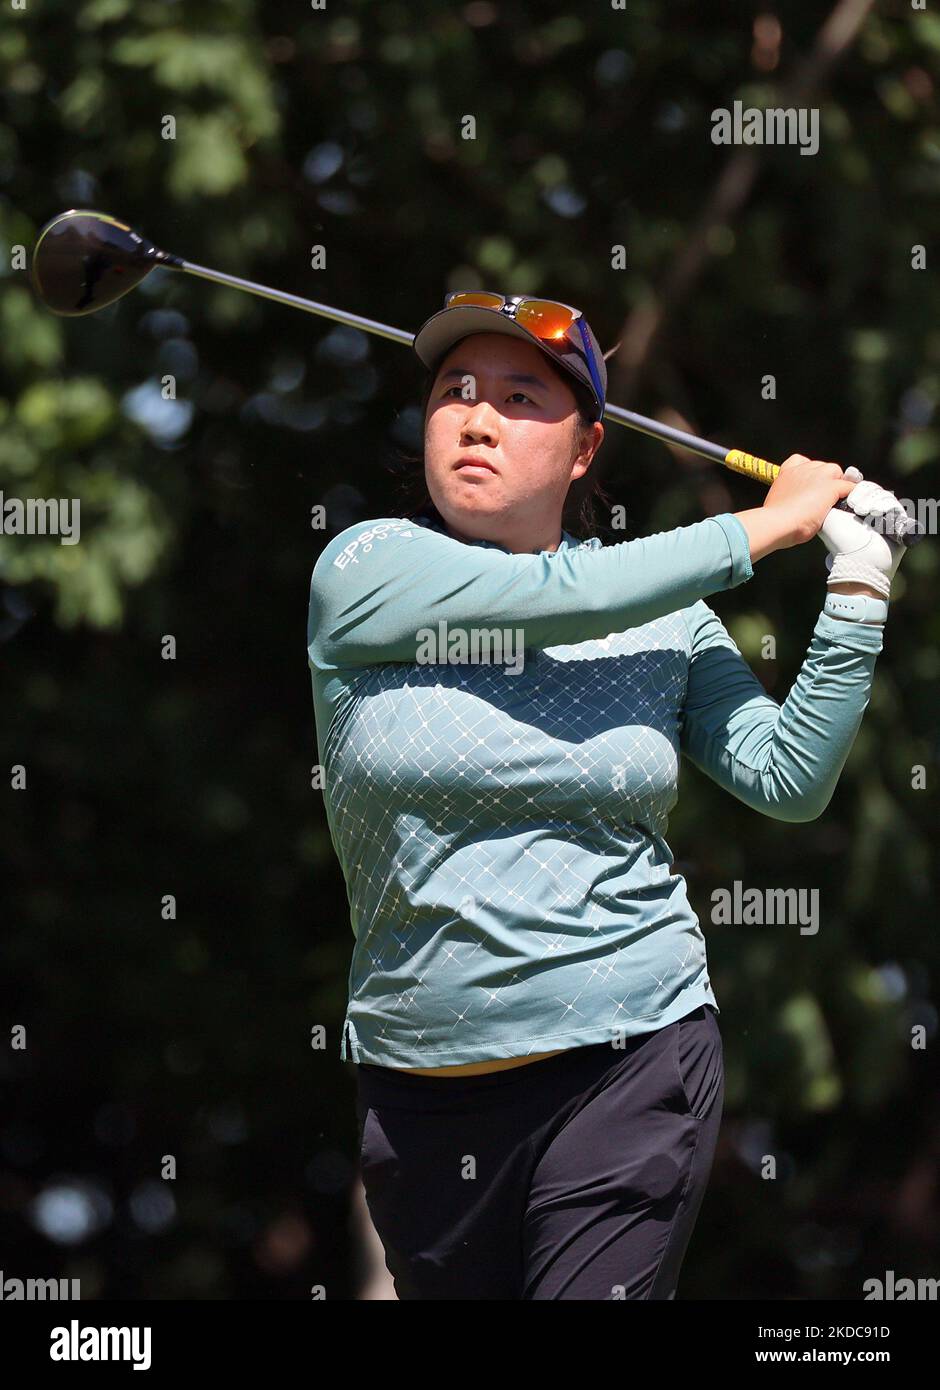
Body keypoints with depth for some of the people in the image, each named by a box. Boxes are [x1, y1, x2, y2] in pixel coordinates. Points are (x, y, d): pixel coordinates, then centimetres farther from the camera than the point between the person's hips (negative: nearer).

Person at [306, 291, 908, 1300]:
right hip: (422, 1093, 1)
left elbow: (788, 781, -1)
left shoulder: (664, 613, 4)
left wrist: (857, 594, -8)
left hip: (629, 1073, 0)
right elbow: (563, 597, -18)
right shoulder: (365, 571, -5)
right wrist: (766, 525, -8)